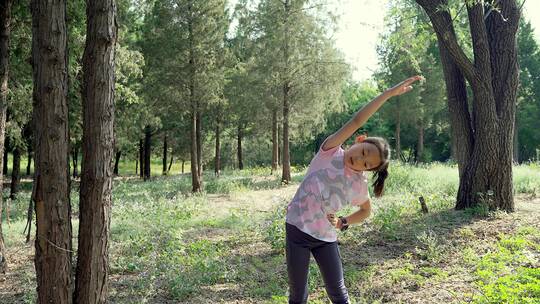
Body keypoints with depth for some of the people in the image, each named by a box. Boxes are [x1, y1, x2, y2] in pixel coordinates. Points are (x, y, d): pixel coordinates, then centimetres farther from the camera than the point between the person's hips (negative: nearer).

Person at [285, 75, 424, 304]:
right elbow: (357, 120, -19)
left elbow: (366, 211, 18)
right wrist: (390, 92, -21)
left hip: (325, 238, 2)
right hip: (297, 230, -2)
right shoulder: (330, 151, -9)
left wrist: (343, 223, 0)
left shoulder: (359, 185, -2)